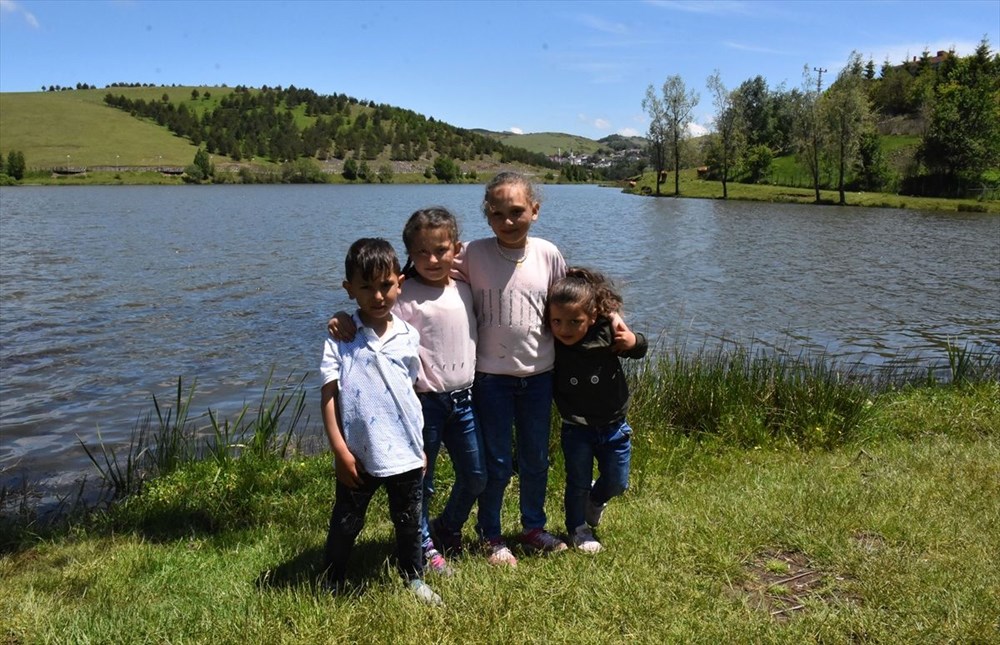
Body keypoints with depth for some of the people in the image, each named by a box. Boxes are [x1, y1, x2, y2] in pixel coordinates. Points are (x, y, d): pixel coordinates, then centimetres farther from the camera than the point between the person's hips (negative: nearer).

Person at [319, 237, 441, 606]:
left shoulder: (409, 336, 0)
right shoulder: (340, 338, -8)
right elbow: (329, 396, -9)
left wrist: (420, 443, 11)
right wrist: (340, 451, -12)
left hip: (406, 451, 3)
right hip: (359, 453, -2)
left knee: (409, 521, 18)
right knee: (346, 524, 13)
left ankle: (414, 578, 38)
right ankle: (332, 586, 33)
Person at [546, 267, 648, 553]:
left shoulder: (607, 333, -19)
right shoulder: (551, 345, -21)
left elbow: (640, 350, -2)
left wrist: (632, 340, -22)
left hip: (613, 427, 1)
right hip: (576, 430, -1)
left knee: (617, 482, 15)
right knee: (578, 484, 11)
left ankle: (595, 500, 48)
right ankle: (578, 530, 36)